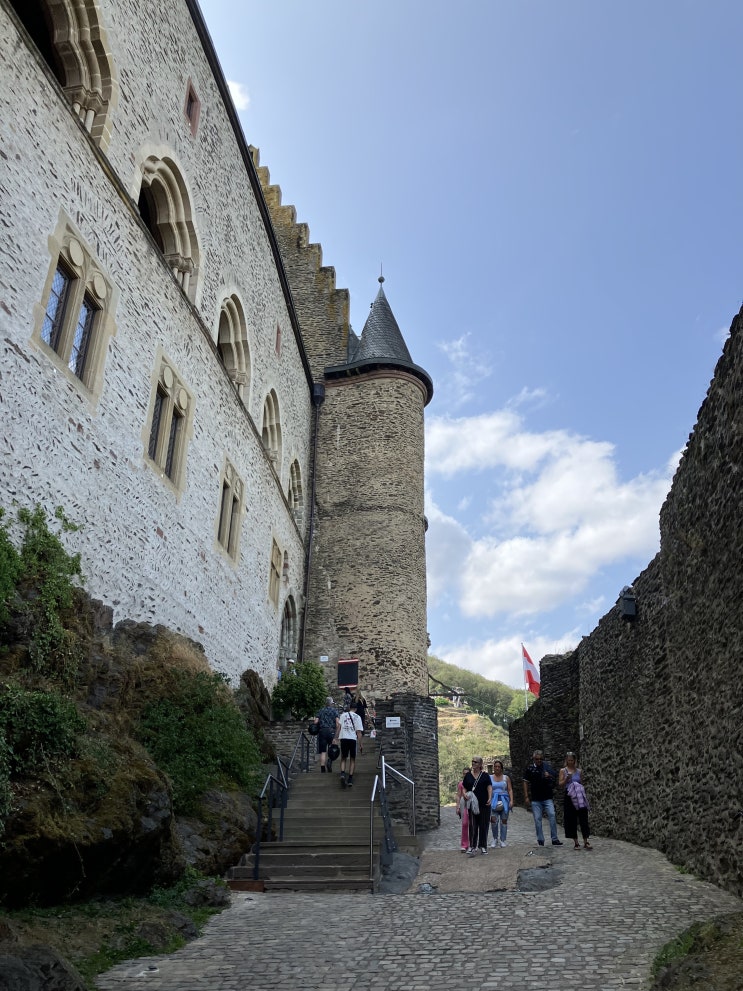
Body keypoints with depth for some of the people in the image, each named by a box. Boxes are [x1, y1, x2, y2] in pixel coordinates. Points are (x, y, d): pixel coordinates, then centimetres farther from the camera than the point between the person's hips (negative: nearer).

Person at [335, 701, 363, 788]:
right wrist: (360, 745, 6)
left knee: (343, 758, 12)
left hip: (343, 738, 0)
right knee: (352, 759, 14)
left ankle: (342, 774, -13)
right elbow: (359, 732, 4)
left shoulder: (342, 715, 9)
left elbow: (338, 726, -2)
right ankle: (350, 779, 9)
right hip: (353, 739, 0)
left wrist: (336, 738, 1)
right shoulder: (357, 717, 8)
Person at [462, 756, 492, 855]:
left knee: (484, 826, 5)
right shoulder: (468, 775, 7)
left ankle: (483, 846, 17)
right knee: (473, 826, -4)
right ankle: (472, 846, -3)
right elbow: (464, 788, 10)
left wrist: (490, 798, -19)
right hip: (472, 804, 1)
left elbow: (489, 787, -5)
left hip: (484, 804, -1)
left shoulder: (485, 775, 3)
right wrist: (465, 794, -10)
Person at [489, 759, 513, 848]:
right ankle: (495, 838, 4)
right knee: (493, 819, -15)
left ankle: (502, 840, 13)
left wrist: (511, 800, -6)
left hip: (504, 800, 1)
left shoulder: (506, 778, 10)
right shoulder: (490, 778, 9)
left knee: (504, 820, 1)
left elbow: (510, 790, 6)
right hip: (493, 801, -1)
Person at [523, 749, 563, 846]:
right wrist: (526, 797, 3)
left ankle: (555, 839, -4)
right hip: (535, 799, 0)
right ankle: (540, 840, 13)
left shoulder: (548, 766, 2)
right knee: (537, 819, 2)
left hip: (547, 798, 0)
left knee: (552, 815, -13)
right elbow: (526, 783, 7)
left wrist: (549, 776, -14)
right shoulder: (530, 768, 2)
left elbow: (555, 779, 9)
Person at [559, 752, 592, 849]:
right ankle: (576, 842, 11)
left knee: (583, 819, -3)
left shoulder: (579, 771, 9)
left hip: (580, 797, 2)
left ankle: (586, 842, 3)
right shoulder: (563, 770, 2)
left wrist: (583, 785, 1)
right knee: (572, 820, 2)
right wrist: (566, 779, -20)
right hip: (569, 797, -2)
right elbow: (560, 784, -5)